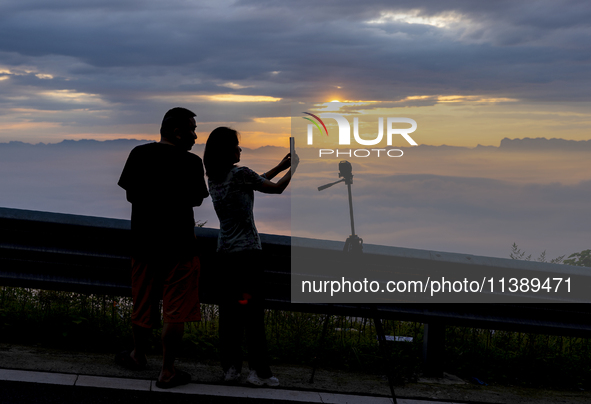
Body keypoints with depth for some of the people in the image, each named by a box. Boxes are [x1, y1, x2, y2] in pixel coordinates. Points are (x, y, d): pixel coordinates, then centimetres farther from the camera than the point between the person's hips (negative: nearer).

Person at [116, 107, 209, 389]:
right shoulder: (191, 162, -14)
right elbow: (196, 200, -3)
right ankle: (167, 372, 12)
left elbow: (129, 195, 6)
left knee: (143, 303, 21)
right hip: (179, 246, -4)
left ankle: (138, 355, 39)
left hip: (143, 241, 4)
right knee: (175, 313, 6)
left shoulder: (138, 154, -3)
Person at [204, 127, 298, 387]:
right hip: (245, 251, -8)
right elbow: (276, 188, -4)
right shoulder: (240, 174, -13)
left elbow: (255, 182, 21)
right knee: (253, 309, -4)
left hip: (225, 251, 8)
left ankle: (230, 367, 11)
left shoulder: (213, 178, 9)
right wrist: (293, 166, 11)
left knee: (230, 308, 9)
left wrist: (280, 166, 24)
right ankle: (259, 371, -2)